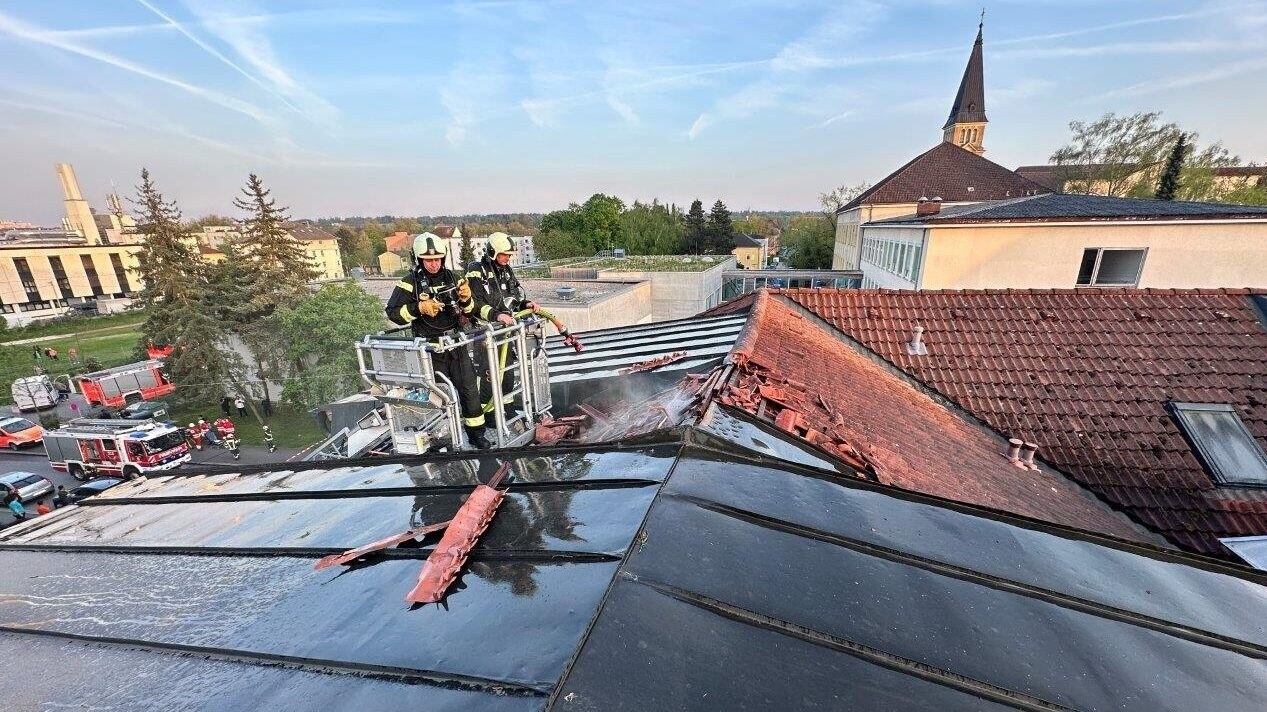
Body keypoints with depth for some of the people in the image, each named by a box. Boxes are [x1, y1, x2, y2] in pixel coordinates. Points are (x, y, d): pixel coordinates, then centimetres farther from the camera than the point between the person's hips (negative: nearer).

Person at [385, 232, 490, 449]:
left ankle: (476, 432, 15)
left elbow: (468, 309, 12)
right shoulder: (411, 282, -5)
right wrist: (419, 308, -22)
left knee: (469, 388, 3)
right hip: (430, 347, -3)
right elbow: (393, 312, -8)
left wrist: (466, 298, -10)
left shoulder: (450, 277, 7)